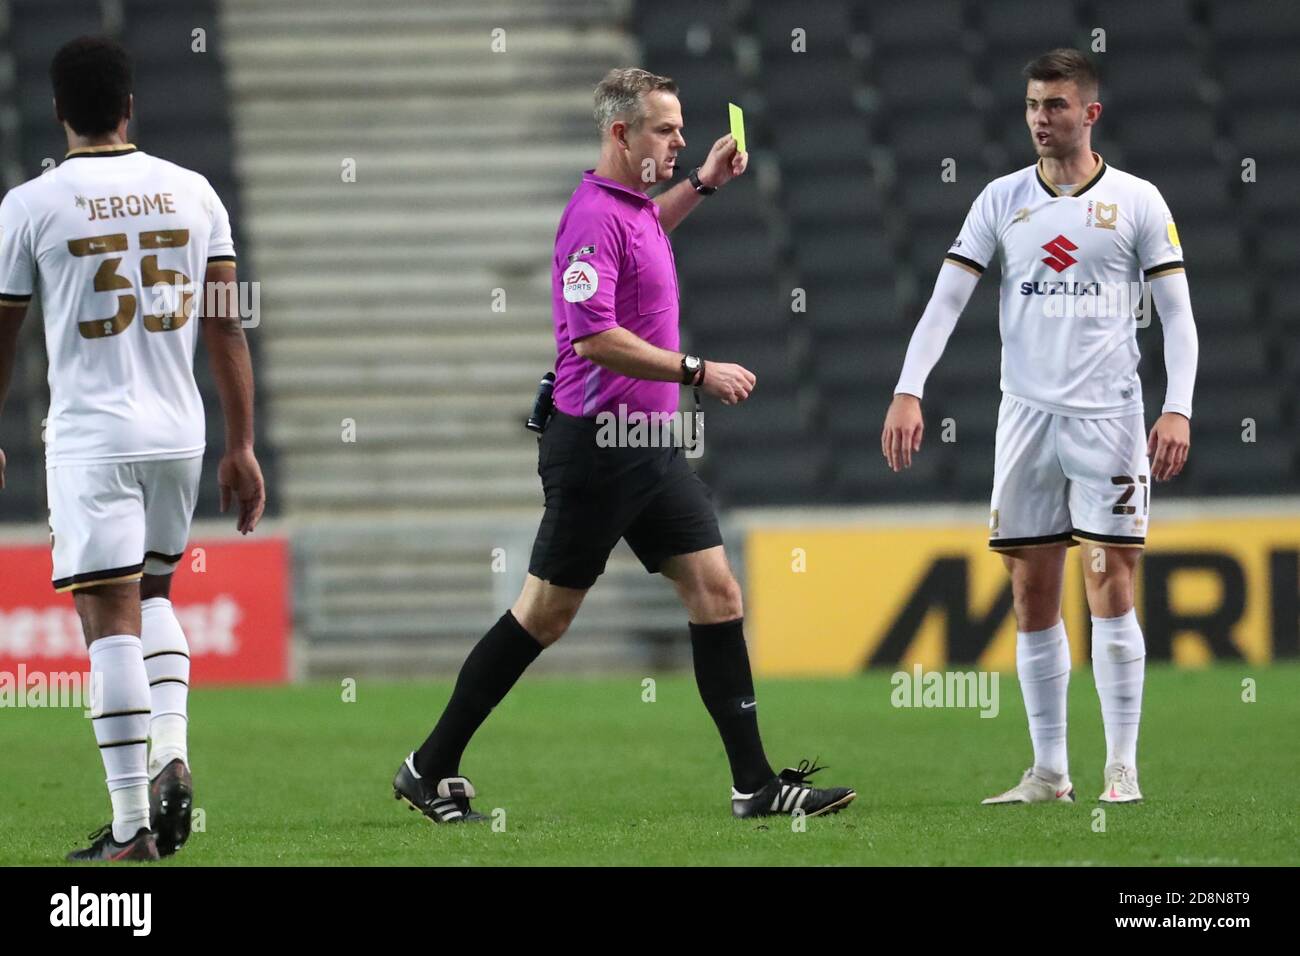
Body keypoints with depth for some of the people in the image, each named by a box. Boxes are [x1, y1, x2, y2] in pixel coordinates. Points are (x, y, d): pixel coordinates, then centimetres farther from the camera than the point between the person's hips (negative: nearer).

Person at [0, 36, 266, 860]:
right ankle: (171, 753, 2)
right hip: (178, 435, 4)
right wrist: (243, 446, 10)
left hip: (91, 439, -4)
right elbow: (227, 329, 5)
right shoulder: (192, 193, 4)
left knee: (111, 619, -4)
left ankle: (132, 825, -8)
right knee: (153, 592, 23)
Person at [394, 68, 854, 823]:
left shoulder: (633, 207, 12)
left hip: (652, 447, 9)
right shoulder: (594, 216, -16)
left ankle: (756, 783, 0)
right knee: (545, 616, -1)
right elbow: (595, 337, -26)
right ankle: (430, 769, 10)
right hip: (597, 447, -9)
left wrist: (704, 184, 28)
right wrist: (697, 372, -22)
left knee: (716, 592, 1)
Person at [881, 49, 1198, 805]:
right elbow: (946, 300, 5)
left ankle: (1123, 769, -2)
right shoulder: (1002, 201, 8)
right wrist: (908, 392, -7)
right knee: (1033, 599, 3)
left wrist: (1179, 409, -11)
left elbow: (1177, 313, 0)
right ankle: (1050, 772, 10)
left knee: (1110, 590, -6)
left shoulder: (1136, 201, 1)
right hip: (1025, 416, 3)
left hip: (1108, 416, -3)